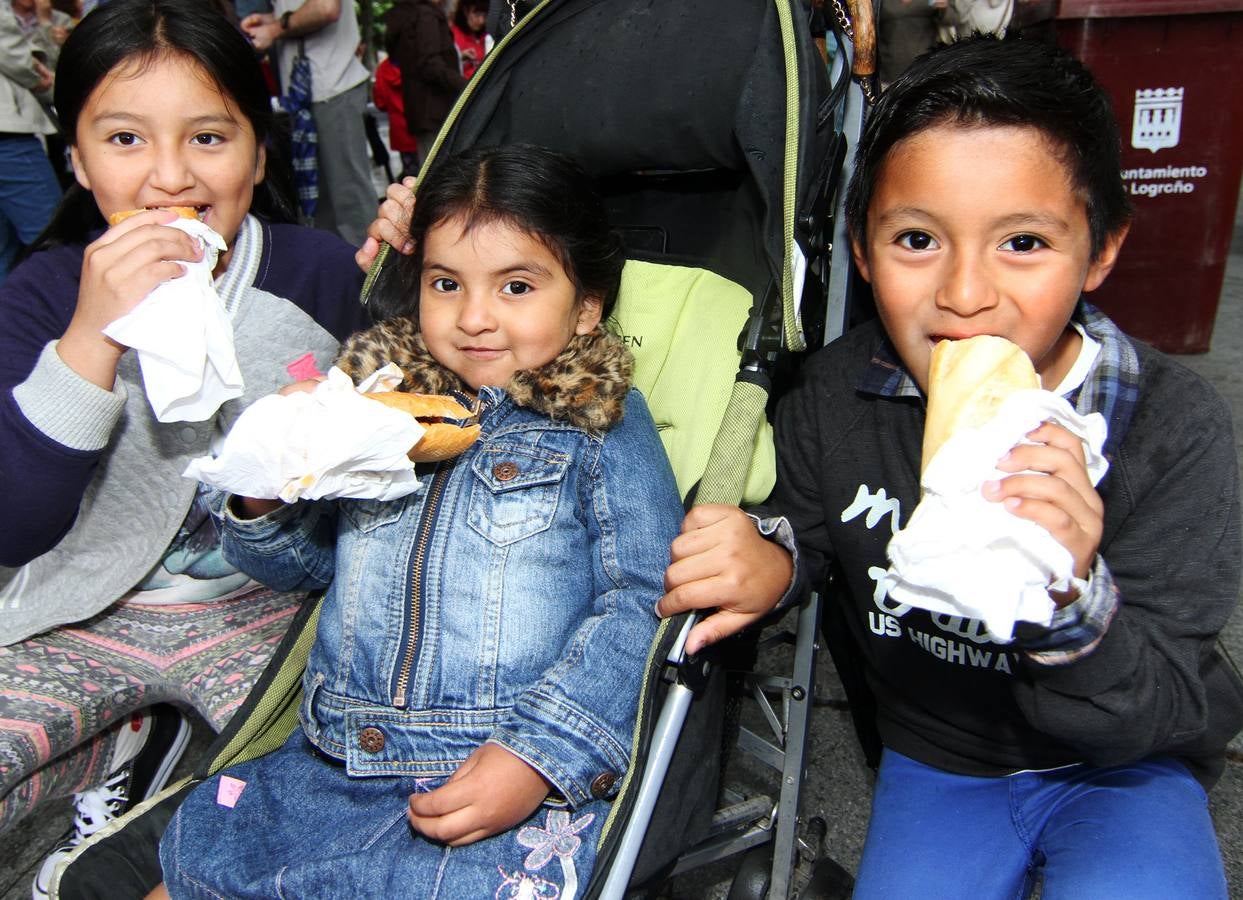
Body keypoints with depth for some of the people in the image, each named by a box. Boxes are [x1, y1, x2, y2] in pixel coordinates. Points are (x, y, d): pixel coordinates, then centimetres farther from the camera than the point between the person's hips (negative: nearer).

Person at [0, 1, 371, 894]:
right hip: (84, 617, 1)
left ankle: (153, 748, 7)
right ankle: (139, 738, 10)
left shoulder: (323, 272, -8)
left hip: (265, 609, 0)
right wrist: (92, 335, -29)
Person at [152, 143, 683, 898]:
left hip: (526, 778, -3)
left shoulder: (600, 423, 0)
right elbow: (302, 561, 20)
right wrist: (261, 502, -3)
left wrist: (539, 752, -18)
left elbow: (641, 602, -7)